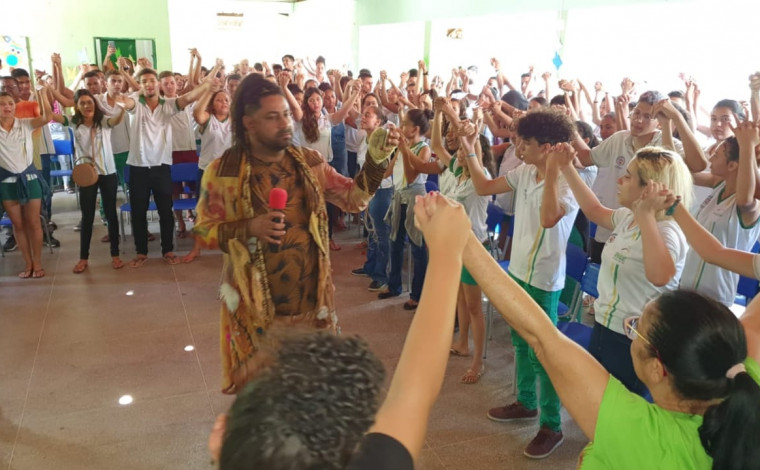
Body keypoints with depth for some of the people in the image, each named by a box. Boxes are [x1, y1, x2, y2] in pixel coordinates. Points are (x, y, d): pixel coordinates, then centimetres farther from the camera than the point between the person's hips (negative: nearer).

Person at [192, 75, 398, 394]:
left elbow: (354, 199, 1)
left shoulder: (309, 162, 1)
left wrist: (376, 161, -14)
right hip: (254, 304, -3)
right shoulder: (223, 172, -9)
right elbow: (203, 230, -5)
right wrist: (248, 229, -22)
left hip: (311, 299, 3)